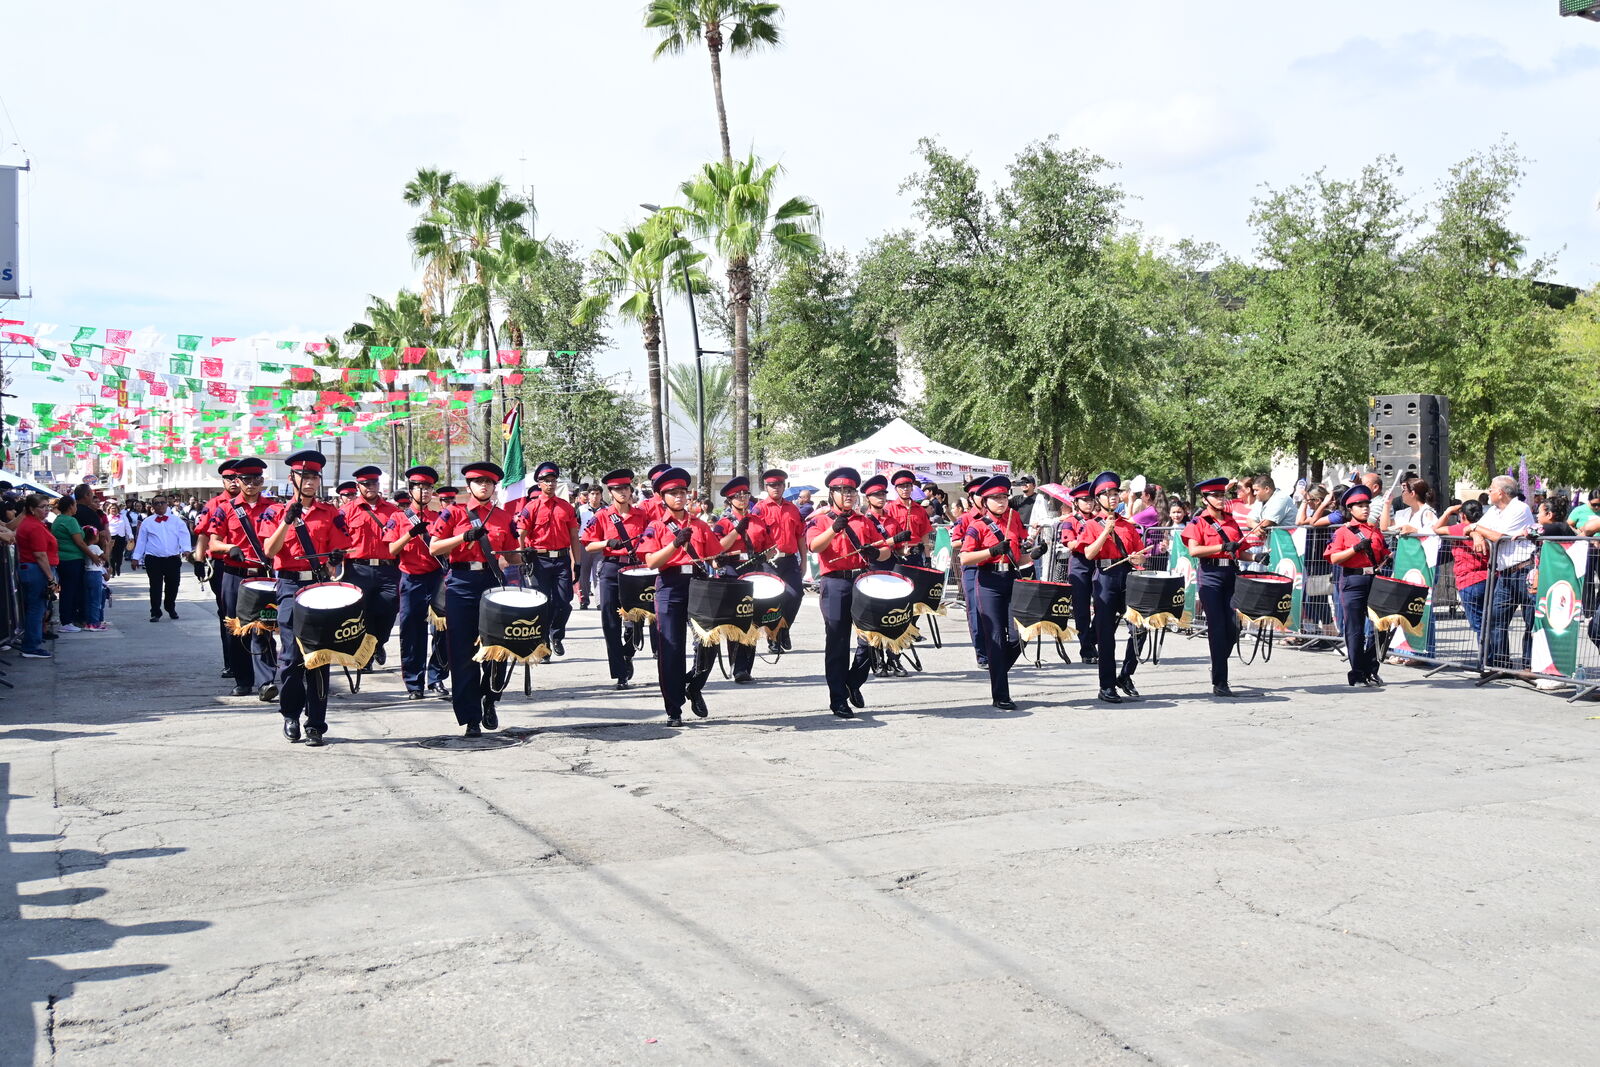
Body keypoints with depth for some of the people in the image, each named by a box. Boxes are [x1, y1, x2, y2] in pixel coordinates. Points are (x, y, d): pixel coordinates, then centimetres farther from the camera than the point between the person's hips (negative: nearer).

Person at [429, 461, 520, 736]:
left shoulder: (504, 518, 10)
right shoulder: (453, 513, 4)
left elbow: (511, 556, 15)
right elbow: (434, 549, -3)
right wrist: (465, 536, -15)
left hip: (492, 583, 2)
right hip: (461, 586, -2)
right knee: (463, 654, -2)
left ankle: (488, 701, 27)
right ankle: (471, 717, 5)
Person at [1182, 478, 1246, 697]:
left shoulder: (1231, 521, 16)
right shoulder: (1198, 522, -1)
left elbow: (1240, 550, 22)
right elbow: (1193, 550, -15)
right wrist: (1223, 547, -20)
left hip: (1231, 574, 5)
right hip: (1210, 575, -5)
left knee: (1233, 627, -1)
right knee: (1217, 628, -6)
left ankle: (1219, 667, 24)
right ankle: (1219, 683, -3)